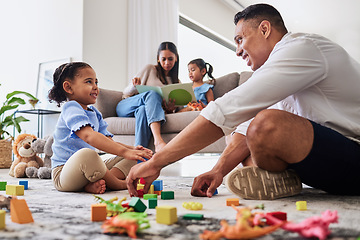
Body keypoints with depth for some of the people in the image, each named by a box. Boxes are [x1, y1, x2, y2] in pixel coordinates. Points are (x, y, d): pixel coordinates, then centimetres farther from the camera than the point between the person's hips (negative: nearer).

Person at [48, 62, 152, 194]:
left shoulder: (95, 113, 14)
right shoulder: (71, 108, -14)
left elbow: (109, 142, 10)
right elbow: (89, 136, -32)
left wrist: (131, 149, -12)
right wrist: (124, 151, -41)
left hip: (90, 167, 9)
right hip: (64, 172, -9)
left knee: (131, 159, 3)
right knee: (86, 154, -41)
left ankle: (96, 183, -23)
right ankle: (119, 184, -16)